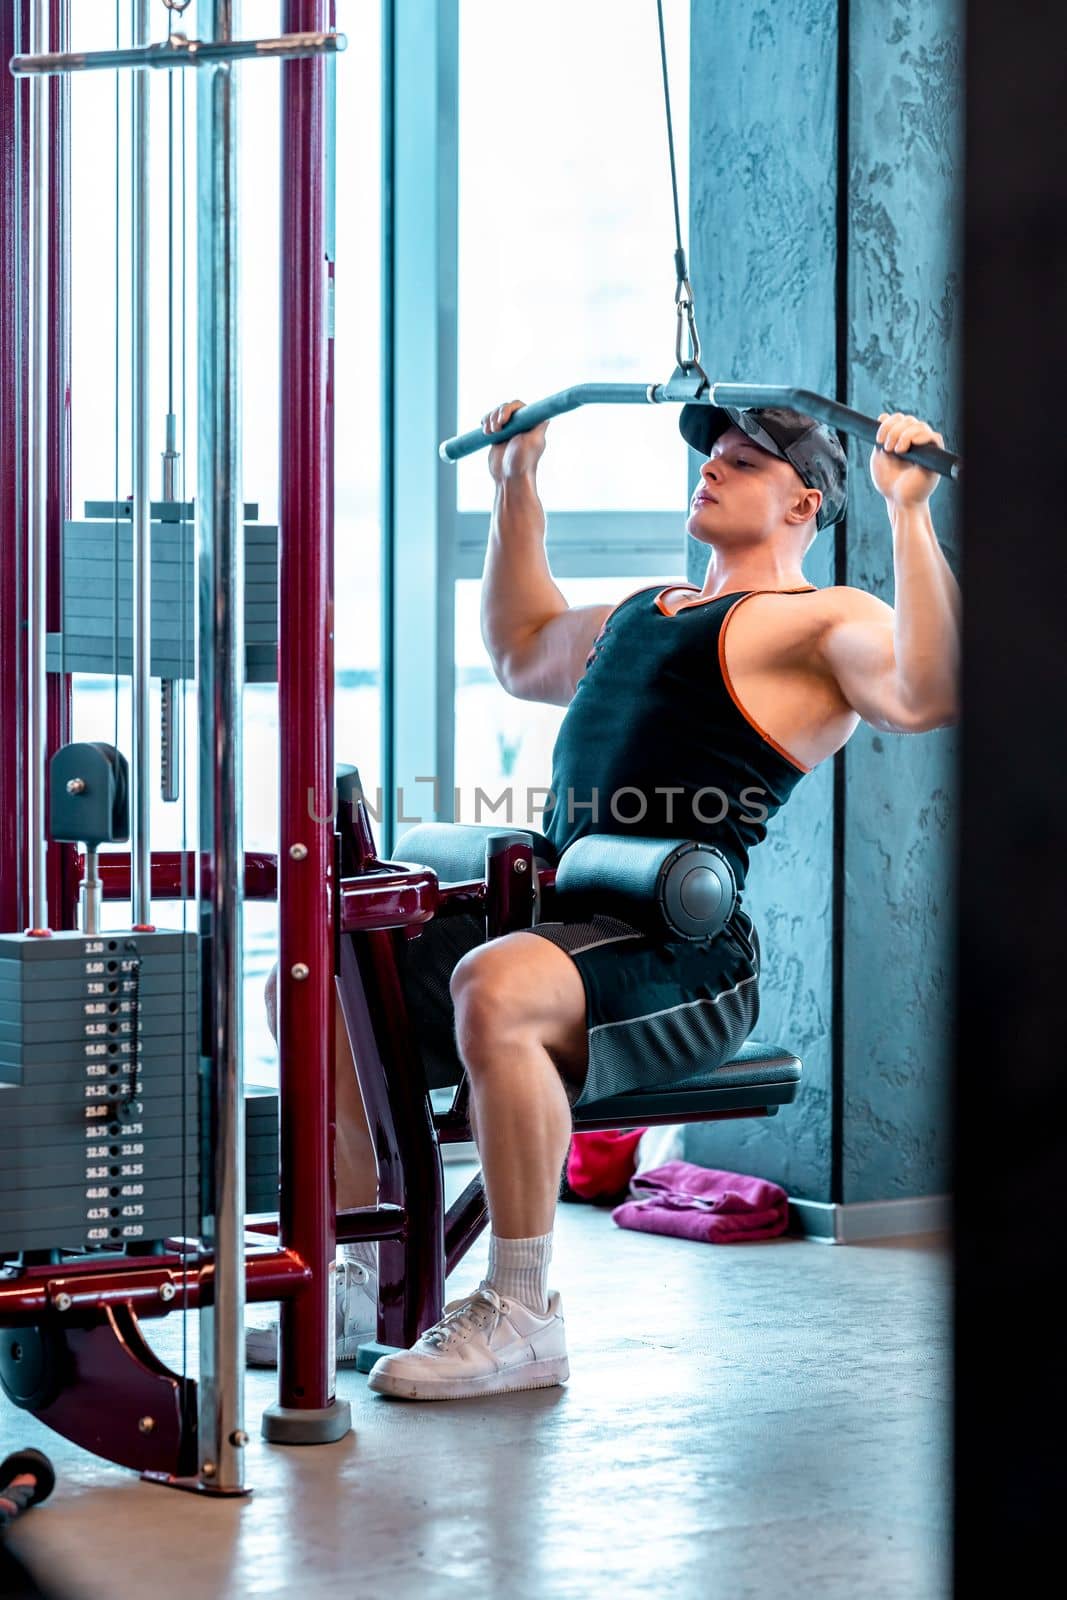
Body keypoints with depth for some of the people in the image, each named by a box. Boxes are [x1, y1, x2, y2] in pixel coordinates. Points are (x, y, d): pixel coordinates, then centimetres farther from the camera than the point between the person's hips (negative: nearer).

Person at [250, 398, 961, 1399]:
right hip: (562, 922, 9)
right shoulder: (649, 609, 26)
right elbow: (523, 656, 43)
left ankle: (520, 1317, -26)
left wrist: (908, 511, -25)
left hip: (682, 957, -9)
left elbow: (930, 694, -23)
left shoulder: (821, 622, -2)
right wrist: (517, 487, 44)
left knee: (497, 992, -38)